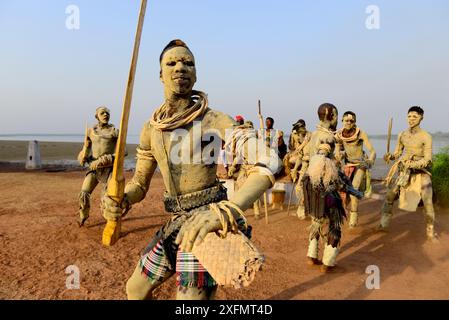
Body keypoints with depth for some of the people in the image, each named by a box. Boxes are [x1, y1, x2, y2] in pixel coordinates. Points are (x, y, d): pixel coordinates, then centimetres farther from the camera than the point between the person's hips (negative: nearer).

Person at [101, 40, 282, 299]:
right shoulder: (151, 129, 6)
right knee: (135, 289, 21)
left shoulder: (215, 120, -11)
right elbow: (140, 183, 13)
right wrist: (119, 202, -12)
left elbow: (268, 162, -24)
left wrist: (226, 211, -39)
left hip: (205, 225, -6)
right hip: (176, 224, 6)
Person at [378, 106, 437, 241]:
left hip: (420, 171, -3)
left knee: (427, 202, -7)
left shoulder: (426, 137, -13)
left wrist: (413, 164, -30)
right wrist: (390, 156, -13)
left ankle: (430, 230, 13)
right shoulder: (402, 135, 0)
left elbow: (427, 160, -14)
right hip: (402, 169, 4)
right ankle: (384, 224, 15)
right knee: (389, 196, 2)